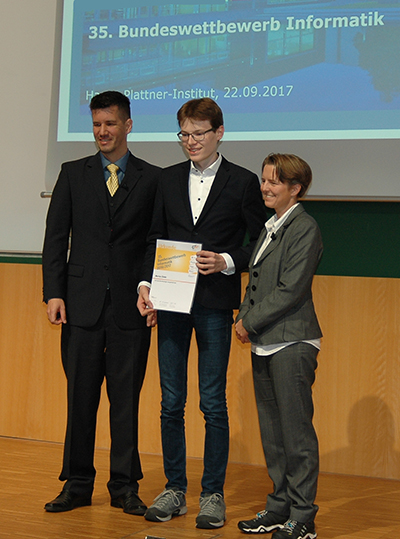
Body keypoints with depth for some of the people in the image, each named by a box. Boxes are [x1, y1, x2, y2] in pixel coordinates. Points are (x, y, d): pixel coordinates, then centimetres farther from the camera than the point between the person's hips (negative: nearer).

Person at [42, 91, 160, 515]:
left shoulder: (152, 179, 6)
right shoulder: (73, 174, 10)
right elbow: (55, 238, 7)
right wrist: (53, 293, -2)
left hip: (131, 305, -1)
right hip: (82, 304, 1)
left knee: (126, 399, 4)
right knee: (80, 397, 5)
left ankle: (124, 487, 14)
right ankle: (77, 485, 15)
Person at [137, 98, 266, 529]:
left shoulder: (243, 182, 0)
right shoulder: (169, 178, 11)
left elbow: (259, 244, 2)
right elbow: (154, 238, 12)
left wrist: (226, 262, -14)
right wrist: (146, 284, -1)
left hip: (215, 303, -3)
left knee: (213, 404, 0)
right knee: (171, 402, 7)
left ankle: (213, 493, 11)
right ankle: (174, 489, 18)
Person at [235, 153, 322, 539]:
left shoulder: (305, 229, -9)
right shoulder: (269, 229, 17)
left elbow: (291, 290, -16)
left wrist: (251, 322, -11)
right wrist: (243, 319, 4)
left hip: (292, 343, -8)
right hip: (264, 343, 8)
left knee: (296, 431, -3)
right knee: (272, 431, 12)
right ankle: (280, 507, 22)